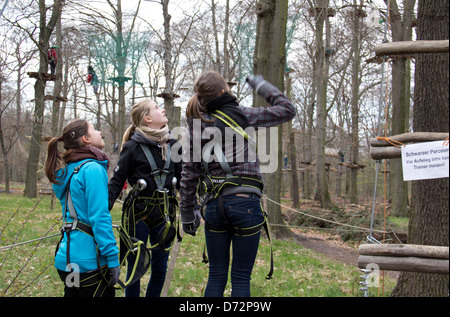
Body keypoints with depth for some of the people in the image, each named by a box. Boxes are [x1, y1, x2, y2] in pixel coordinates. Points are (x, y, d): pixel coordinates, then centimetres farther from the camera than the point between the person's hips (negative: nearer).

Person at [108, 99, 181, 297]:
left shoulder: (172, 144, 7)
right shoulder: (133, 147, -8)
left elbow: (182, 178, 15)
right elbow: (117, 181, -7)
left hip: (164, 213, 5)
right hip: (139, 214, -4)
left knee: (160, 269, 10)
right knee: (135, 268, 4)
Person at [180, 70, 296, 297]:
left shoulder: (196, 127, 7)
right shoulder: (241, 116, -4)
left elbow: (188, 175, 7)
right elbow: (287, 110, 4)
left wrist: (188, 215, 14)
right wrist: (262, 86, 15)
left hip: (214, 205, 4)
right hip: (245, 202, -4)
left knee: (216, 277, 12)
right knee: (241, 279, 3)